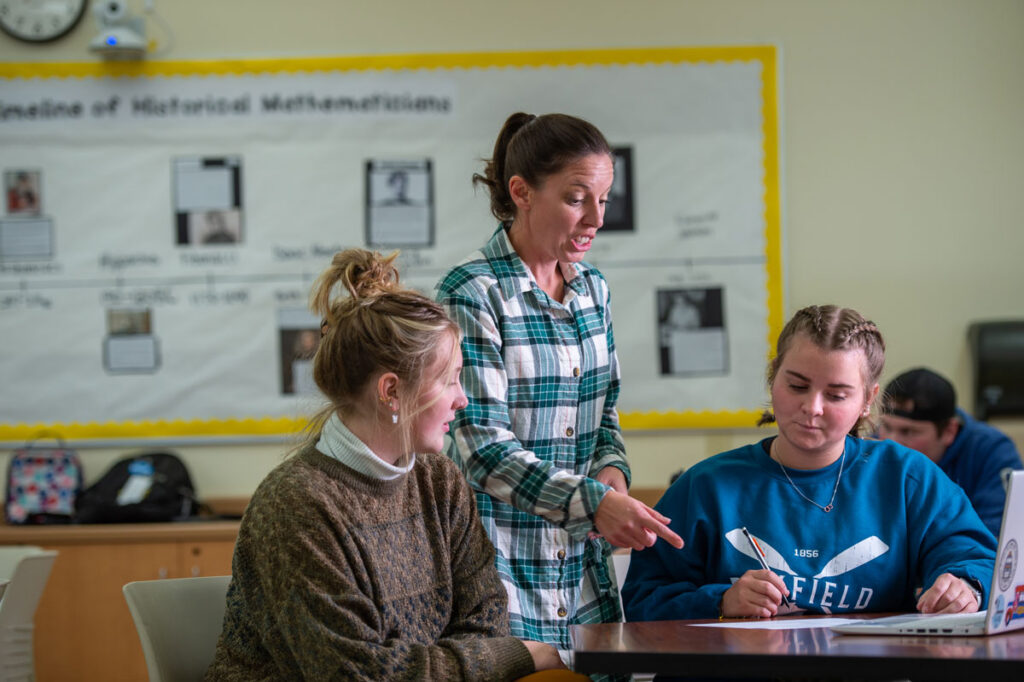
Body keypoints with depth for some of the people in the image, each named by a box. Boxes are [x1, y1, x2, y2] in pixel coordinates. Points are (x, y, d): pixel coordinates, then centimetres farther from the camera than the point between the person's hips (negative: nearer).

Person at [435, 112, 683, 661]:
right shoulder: (470, 295, -13)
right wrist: (593, 501, -28)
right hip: (499, 570, -7)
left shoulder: (592, 288, 10)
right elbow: (483, 447, -19)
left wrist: (612, 470, -3)